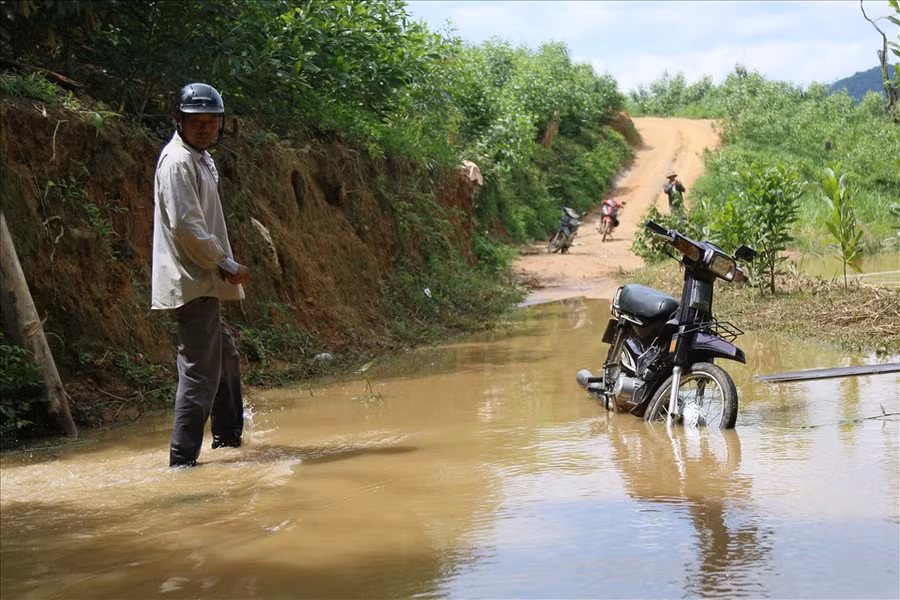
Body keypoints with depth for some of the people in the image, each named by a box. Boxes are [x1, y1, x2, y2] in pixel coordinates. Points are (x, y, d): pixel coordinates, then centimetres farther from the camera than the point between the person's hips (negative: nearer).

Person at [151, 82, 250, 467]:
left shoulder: (200, 158, 18)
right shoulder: (177, 161, -14)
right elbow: (185, 225, -22)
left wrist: (224, 267, 11)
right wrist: (225, 264, -16)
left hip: (205, 279, 11)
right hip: (191, 281, -11)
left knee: (225, 358, 22)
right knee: (200, 369, -12)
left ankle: (228, 436, 37)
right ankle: (182, 458, -10)